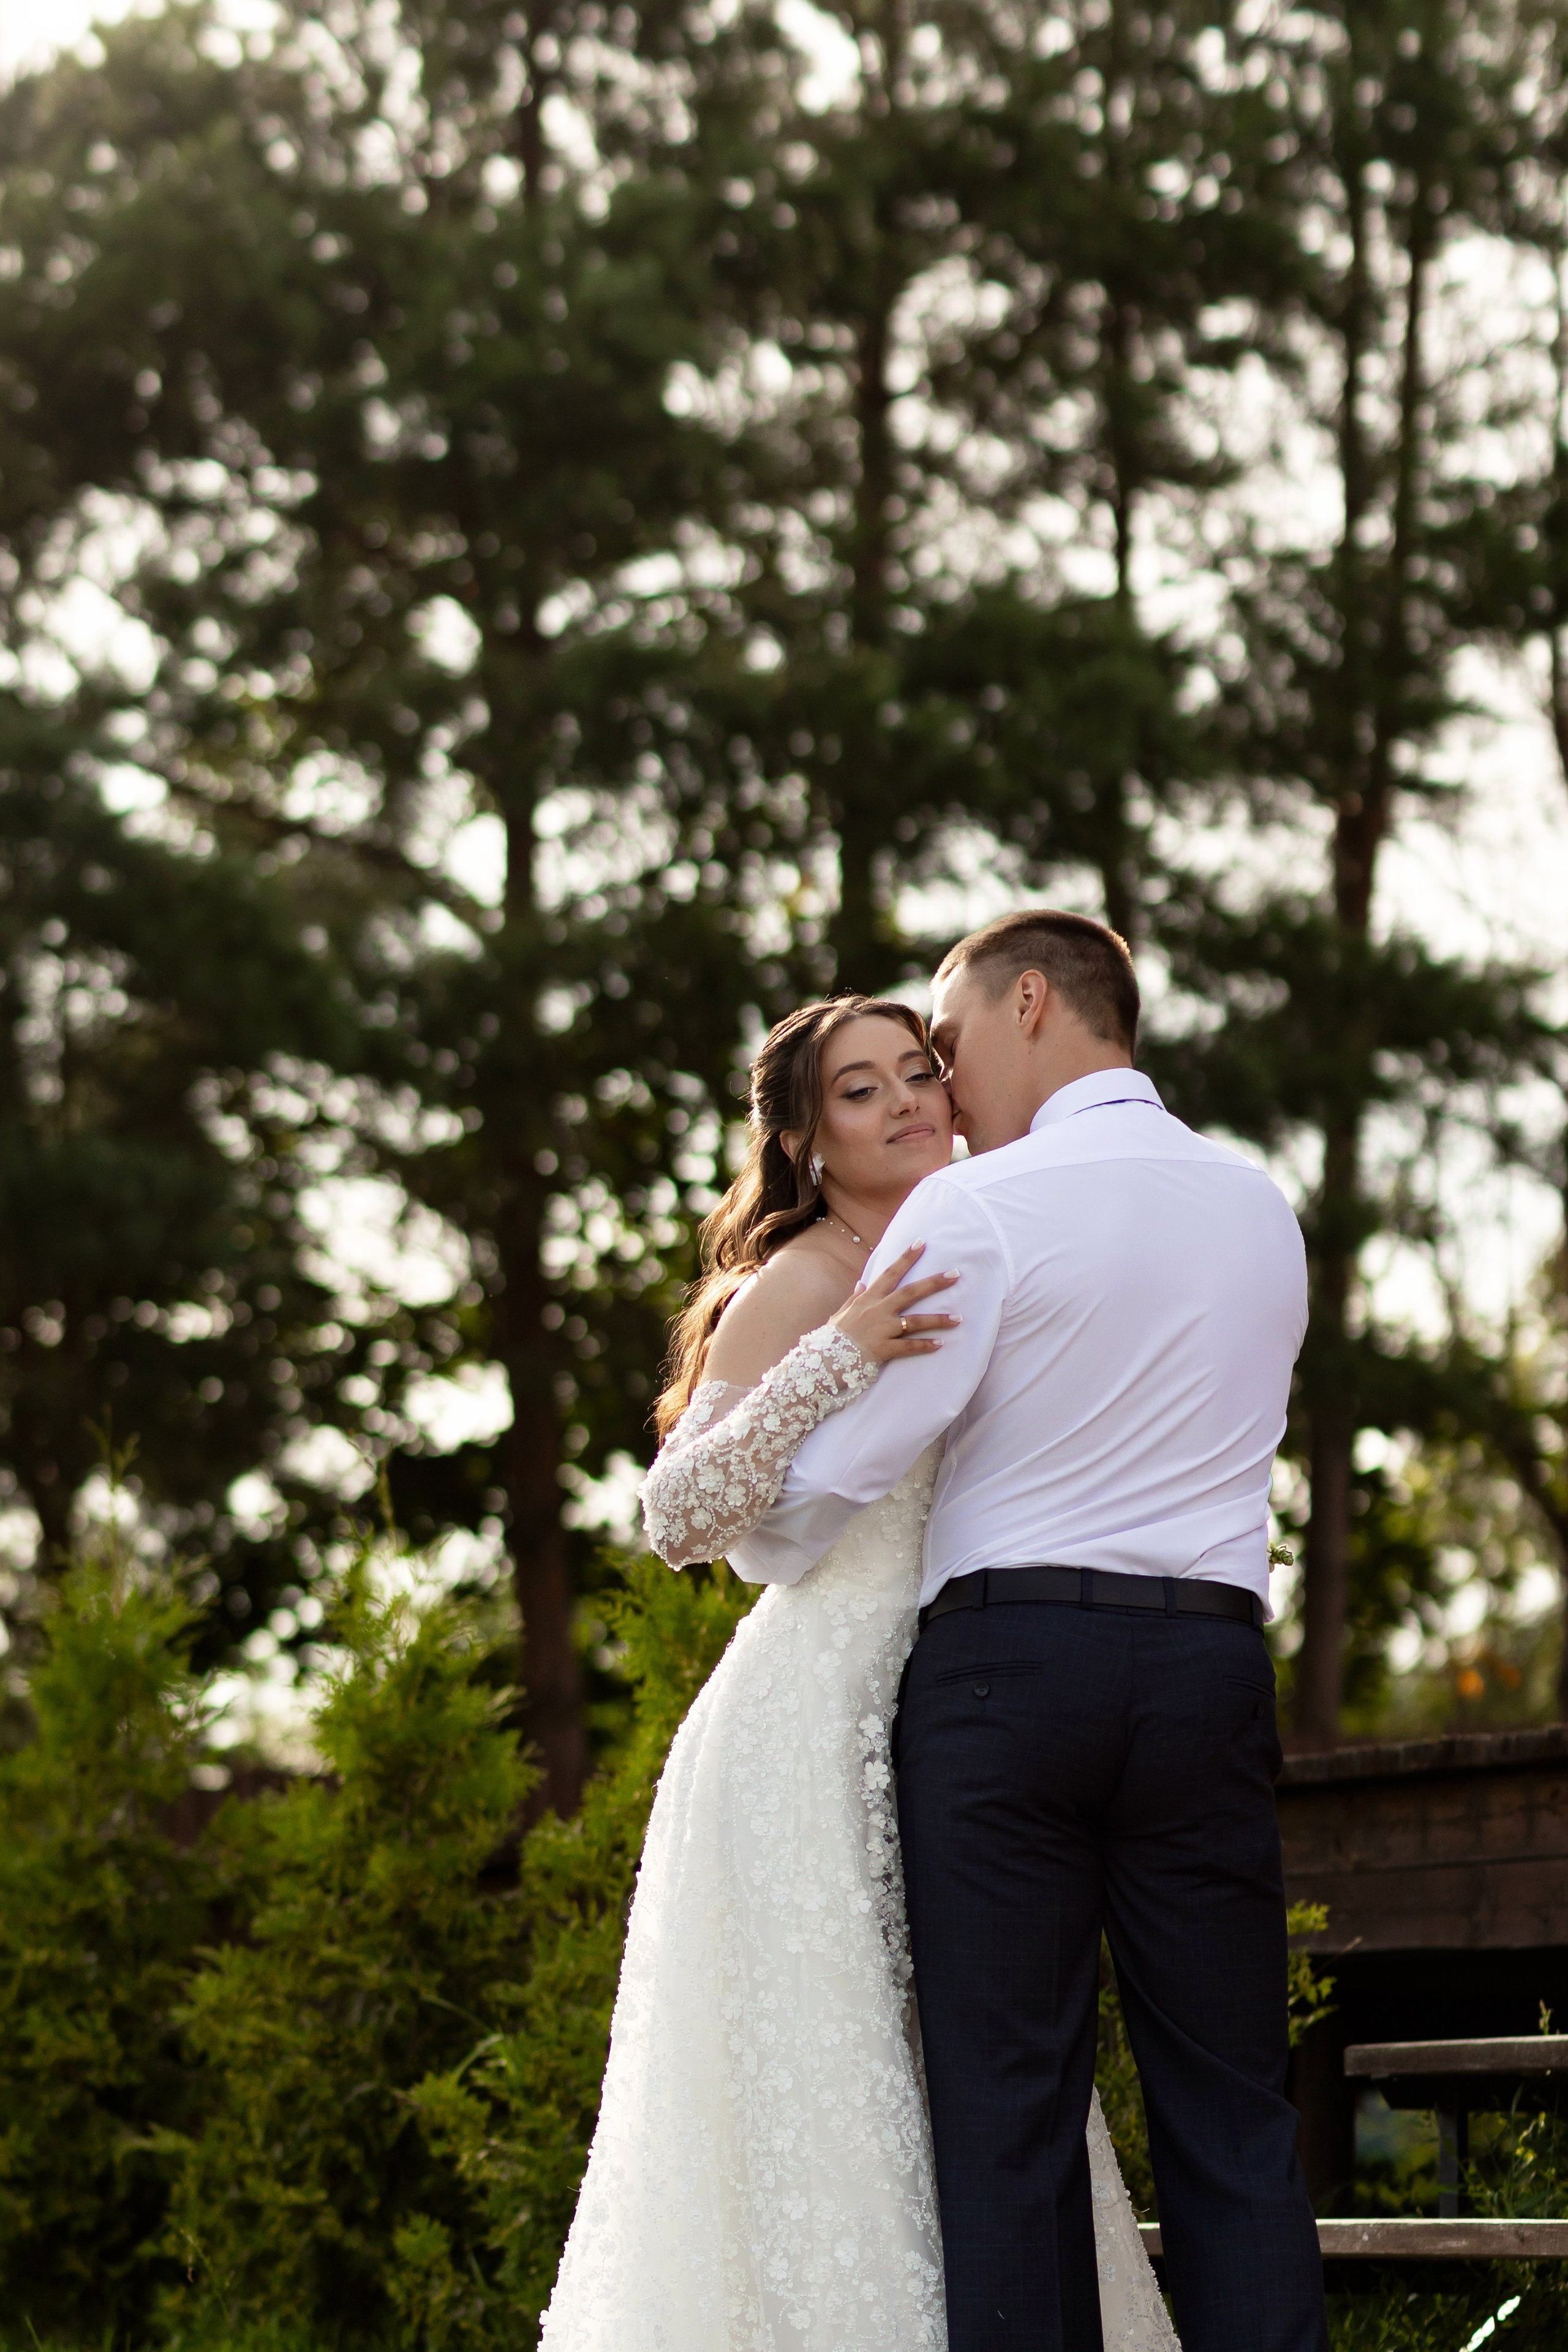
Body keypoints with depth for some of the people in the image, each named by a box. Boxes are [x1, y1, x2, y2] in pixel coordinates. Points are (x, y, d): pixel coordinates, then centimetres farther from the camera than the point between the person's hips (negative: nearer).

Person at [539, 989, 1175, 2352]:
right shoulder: (799, 1287, -8)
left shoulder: (952, 1280, 16)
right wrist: (843, 1357, -26)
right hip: (814, 1735, -8)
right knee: (829, 2102, -8)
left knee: (956, 2113, 7)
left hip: (928, 1733, 8)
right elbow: (678, 1517, -18)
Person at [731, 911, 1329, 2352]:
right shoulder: (1263, 1210, 13)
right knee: (1231, 2109, 5)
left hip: (1004, 1655, -4)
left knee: (1009, 2114, -1)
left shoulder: (976, 1210, -4)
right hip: (1212, 1664, 4)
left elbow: (833, 1475, -5)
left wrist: (757, 1548, 16)